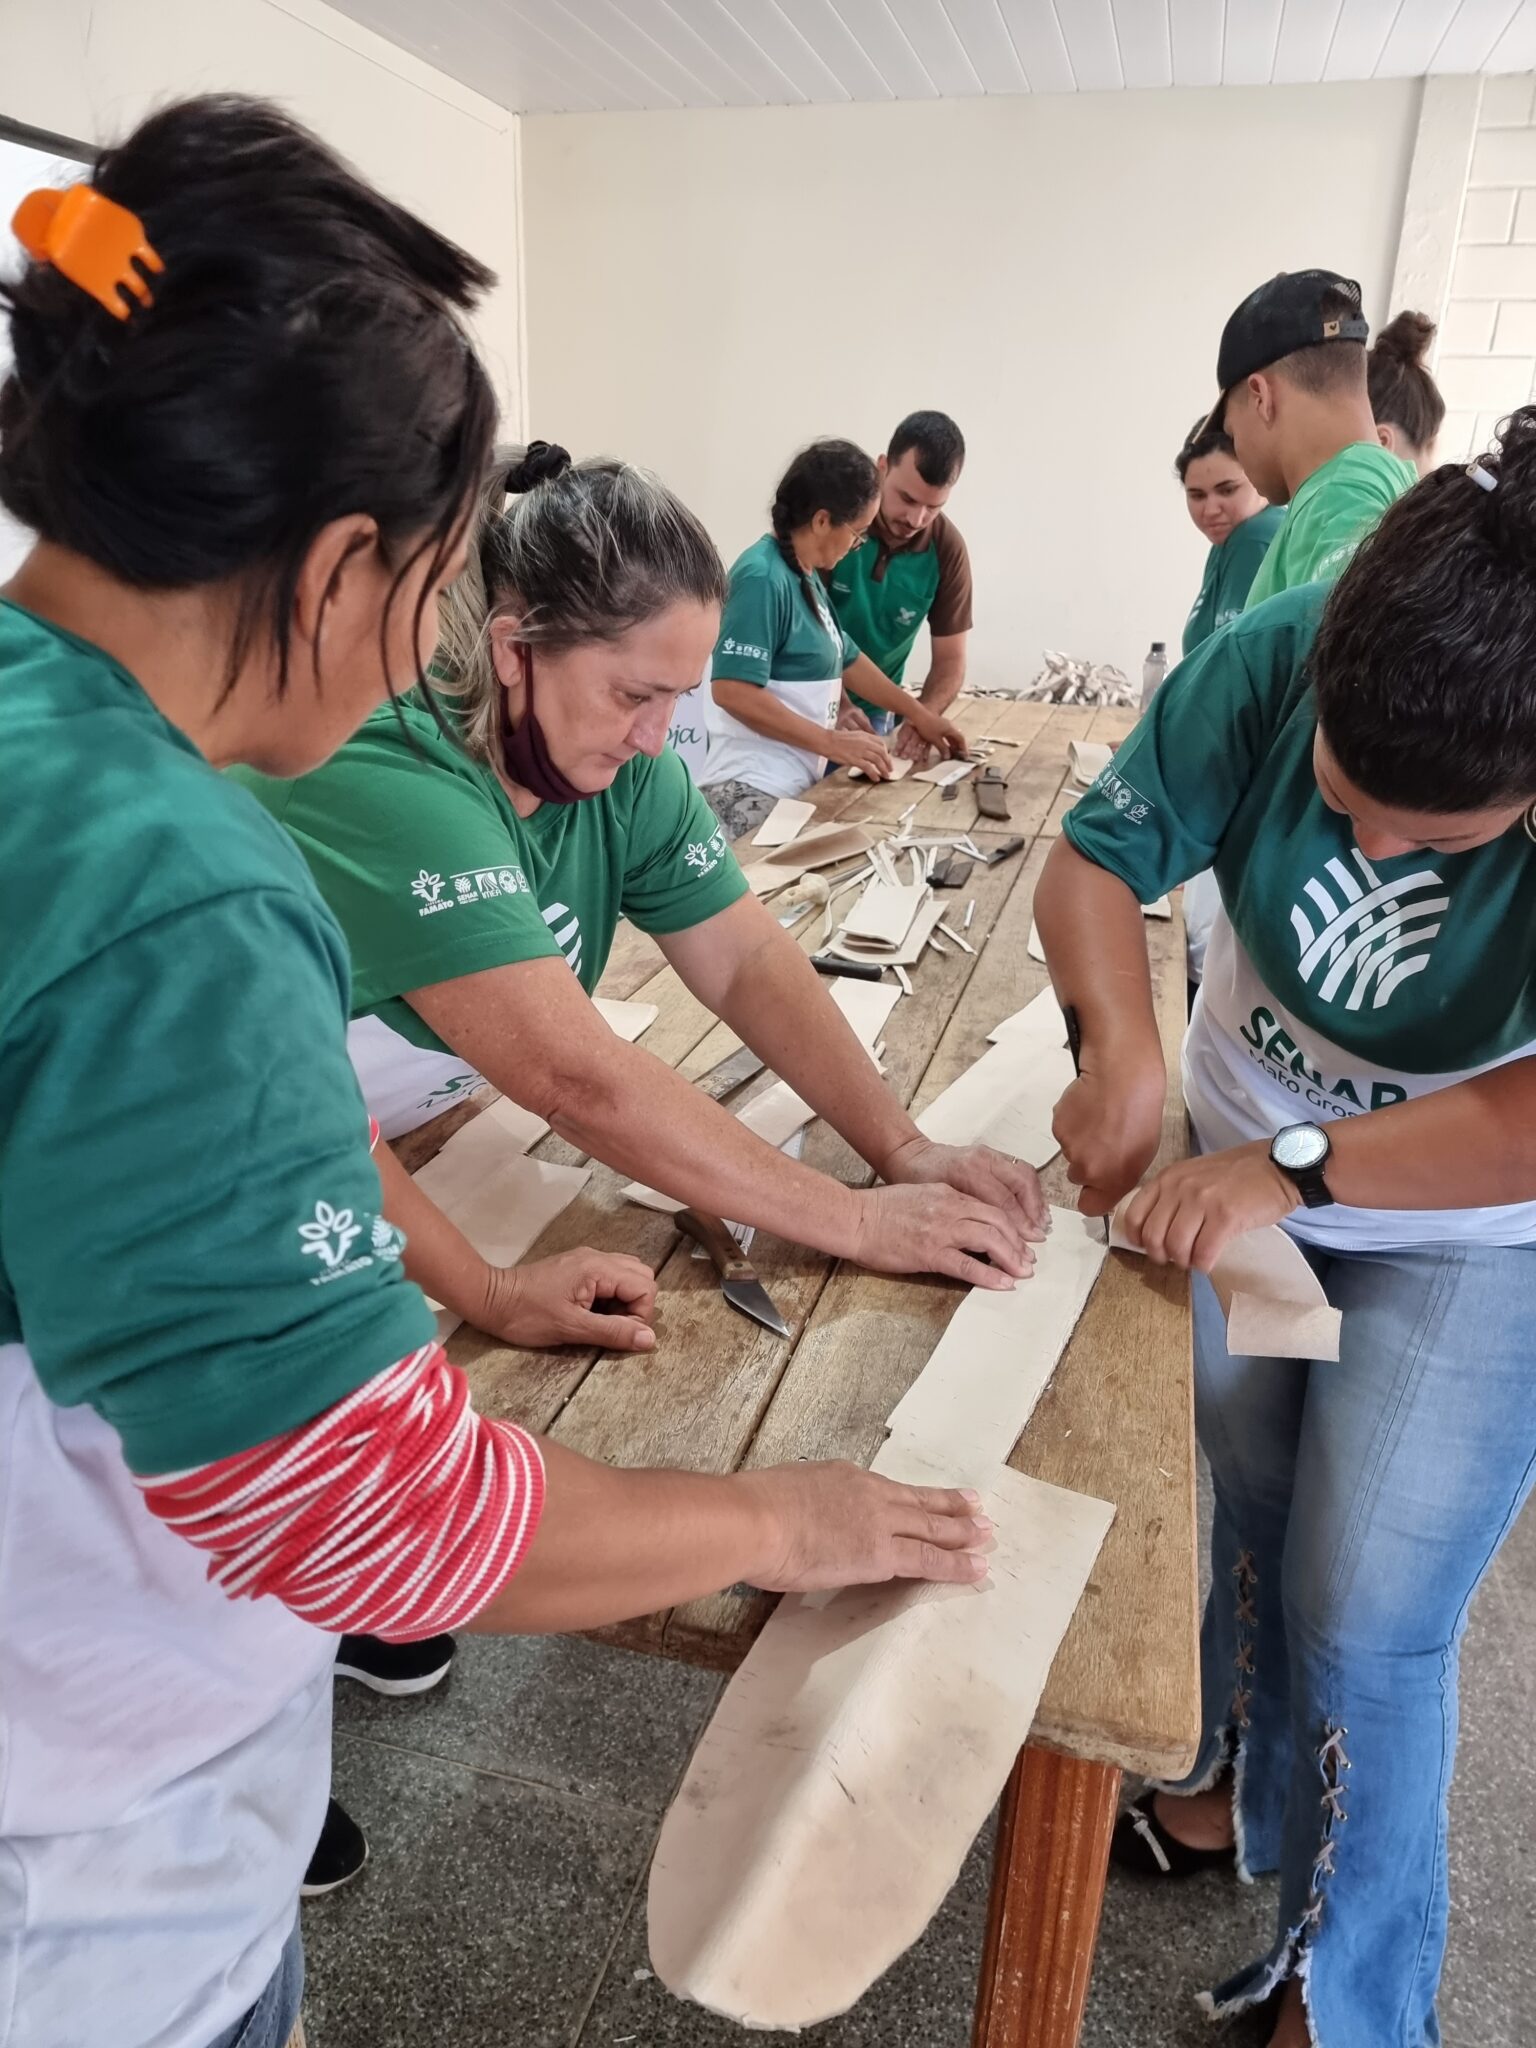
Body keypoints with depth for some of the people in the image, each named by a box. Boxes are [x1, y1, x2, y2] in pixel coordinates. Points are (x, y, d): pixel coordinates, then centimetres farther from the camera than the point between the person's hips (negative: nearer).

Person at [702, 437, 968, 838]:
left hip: (798, 784, 9)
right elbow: (732, 691, -23)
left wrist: (920, 715, 25)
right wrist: (832, 743, -20)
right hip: (755, 791, -9)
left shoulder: (807, 576, 12)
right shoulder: (763, 577, -16)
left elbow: (845, 658, 24)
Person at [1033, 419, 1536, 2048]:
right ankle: (1242, 1781, 51)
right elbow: (1091, 861, -17)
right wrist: (1121, 1048, -33)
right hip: (1243, 1160, 3)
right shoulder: (1272, 661, -24)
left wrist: (1294, 1165, -36)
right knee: (1244, 1502, 21)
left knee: (1367, 1620, 2)